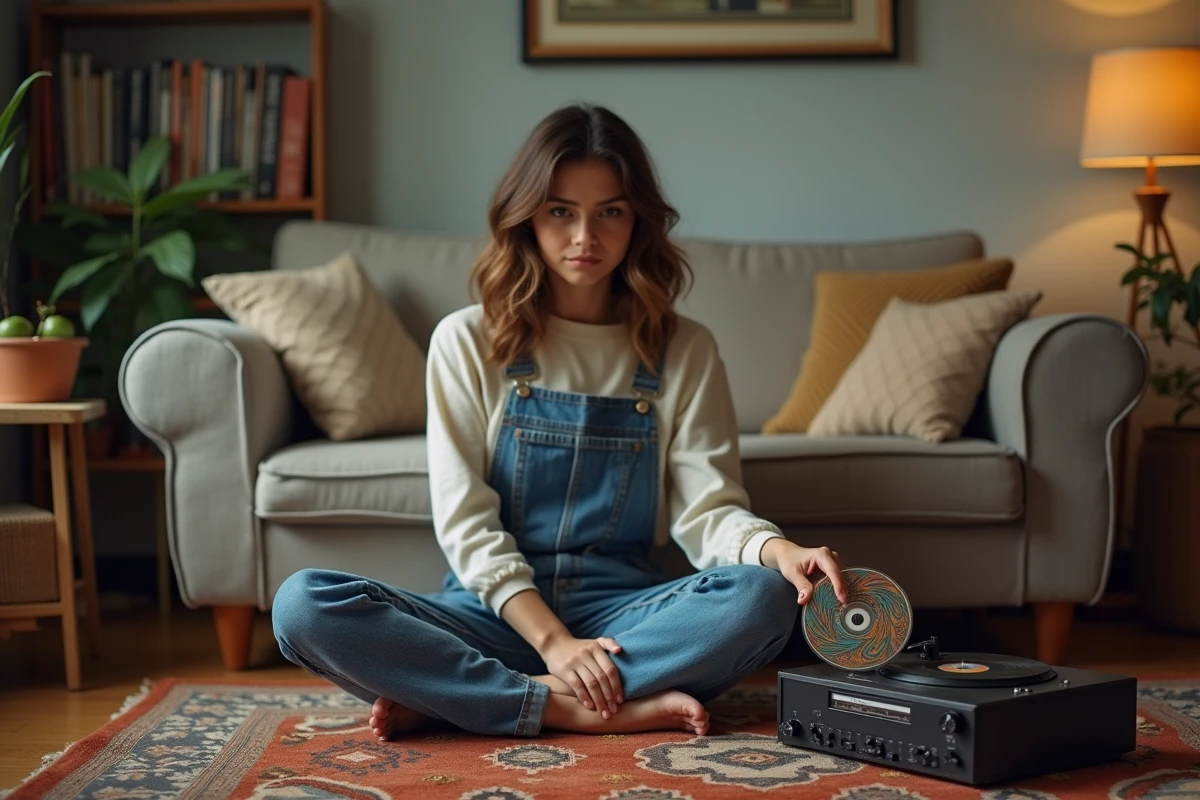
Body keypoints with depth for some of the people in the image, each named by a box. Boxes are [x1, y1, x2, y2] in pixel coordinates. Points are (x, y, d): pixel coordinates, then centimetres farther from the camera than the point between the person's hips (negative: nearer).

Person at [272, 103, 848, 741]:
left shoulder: (684, 351, 7)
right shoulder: (467, 342, 4)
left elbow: (708, 509, 0)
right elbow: (465, 520, -3)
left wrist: (778, 550, -24)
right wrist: (552, 639, -17)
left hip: (622, 612, 2)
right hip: (496, 611, -1)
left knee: (763, 599, -32)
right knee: (303, 604, -26)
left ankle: (439, 696, -26)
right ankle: (576, 710, -28)